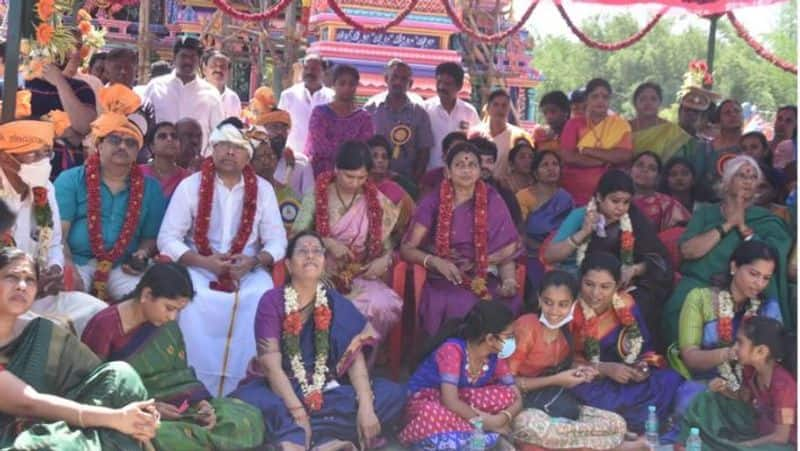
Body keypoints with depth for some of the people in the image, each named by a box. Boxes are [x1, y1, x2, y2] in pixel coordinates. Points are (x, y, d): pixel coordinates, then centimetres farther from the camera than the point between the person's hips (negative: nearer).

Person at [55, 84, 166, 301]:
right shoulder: (71, 180, 7)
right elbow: (57, 232, -2)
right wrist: (69, 269, -18)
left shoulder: (150, 188, 14)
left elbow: (151, 236, 17)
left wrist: (142, 254, -7)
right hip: (77, 263, -2)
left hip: (122, 267, 2)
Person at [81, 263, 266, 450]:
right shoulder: (104, 325, -12)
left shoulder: (167, 325, 6)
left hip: (173, 408, 6)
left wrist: (201, 402, -11)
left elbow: (180, 376, 9)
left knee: (247, 417, -12)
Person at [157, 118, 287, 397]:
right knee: (192, 300, -33)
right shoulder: (190, 185, 1)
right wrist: (205, 262, -18)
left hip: (248, 271, 1)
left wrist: (253, 262, -18)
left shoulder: (263, 190, 6)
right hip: (199, 268, -1)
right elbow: (168, 239, -3)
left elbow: (277, 240, 3)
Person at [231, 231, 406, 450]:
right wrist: (298, 413, -28)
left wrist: (365, 407, -26)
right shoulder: (272, 301, -6)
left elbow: (356, 360, -8)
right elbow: (272, 365, -15)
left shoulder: (338, 304, 3)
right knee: (246, 399, -36)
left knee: (393, 393, -19)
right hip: (281, 390, -3)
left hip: (328, 391, 4)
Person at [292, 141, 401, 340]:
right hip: (322, 274, -2)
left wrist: (384, 260, -14)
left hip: (360, 277, 2)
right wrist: (327, 243, -18)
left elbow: (387, 243, 8)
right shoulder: (317, 195, 0)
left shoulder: (376, 201, 4)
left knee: (384, 305, -28)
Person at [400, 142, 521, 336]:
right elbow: (407, 249, 1)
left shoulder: (492, 202, 6)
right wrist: (435, 262, -16)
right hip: (443, 282, -1)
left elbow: (506, 252, 4)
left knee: (509, 303, -29)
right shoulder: (432, 202, 3)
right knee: (464, 307, -33)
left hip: (485, 280, 2)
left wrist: (509, 281, -16)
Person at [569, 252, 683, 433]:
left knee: (671, 380, -19)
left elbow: (645, 346, 8)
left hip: (625, 380, 4)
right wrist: (605, 369, -25)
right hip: (587, 382, -3)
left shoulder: (626, 304, -2)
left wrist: (643, 368, -15)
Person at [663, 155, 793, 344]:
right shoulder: (706, 213, 15)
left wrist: (742, 225, -6)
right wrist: (728, 224, -4)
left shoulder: (766, 219, 13)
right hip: (699, 283, 1)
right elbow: (688, 251, -3)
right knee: (682, 303, -30)